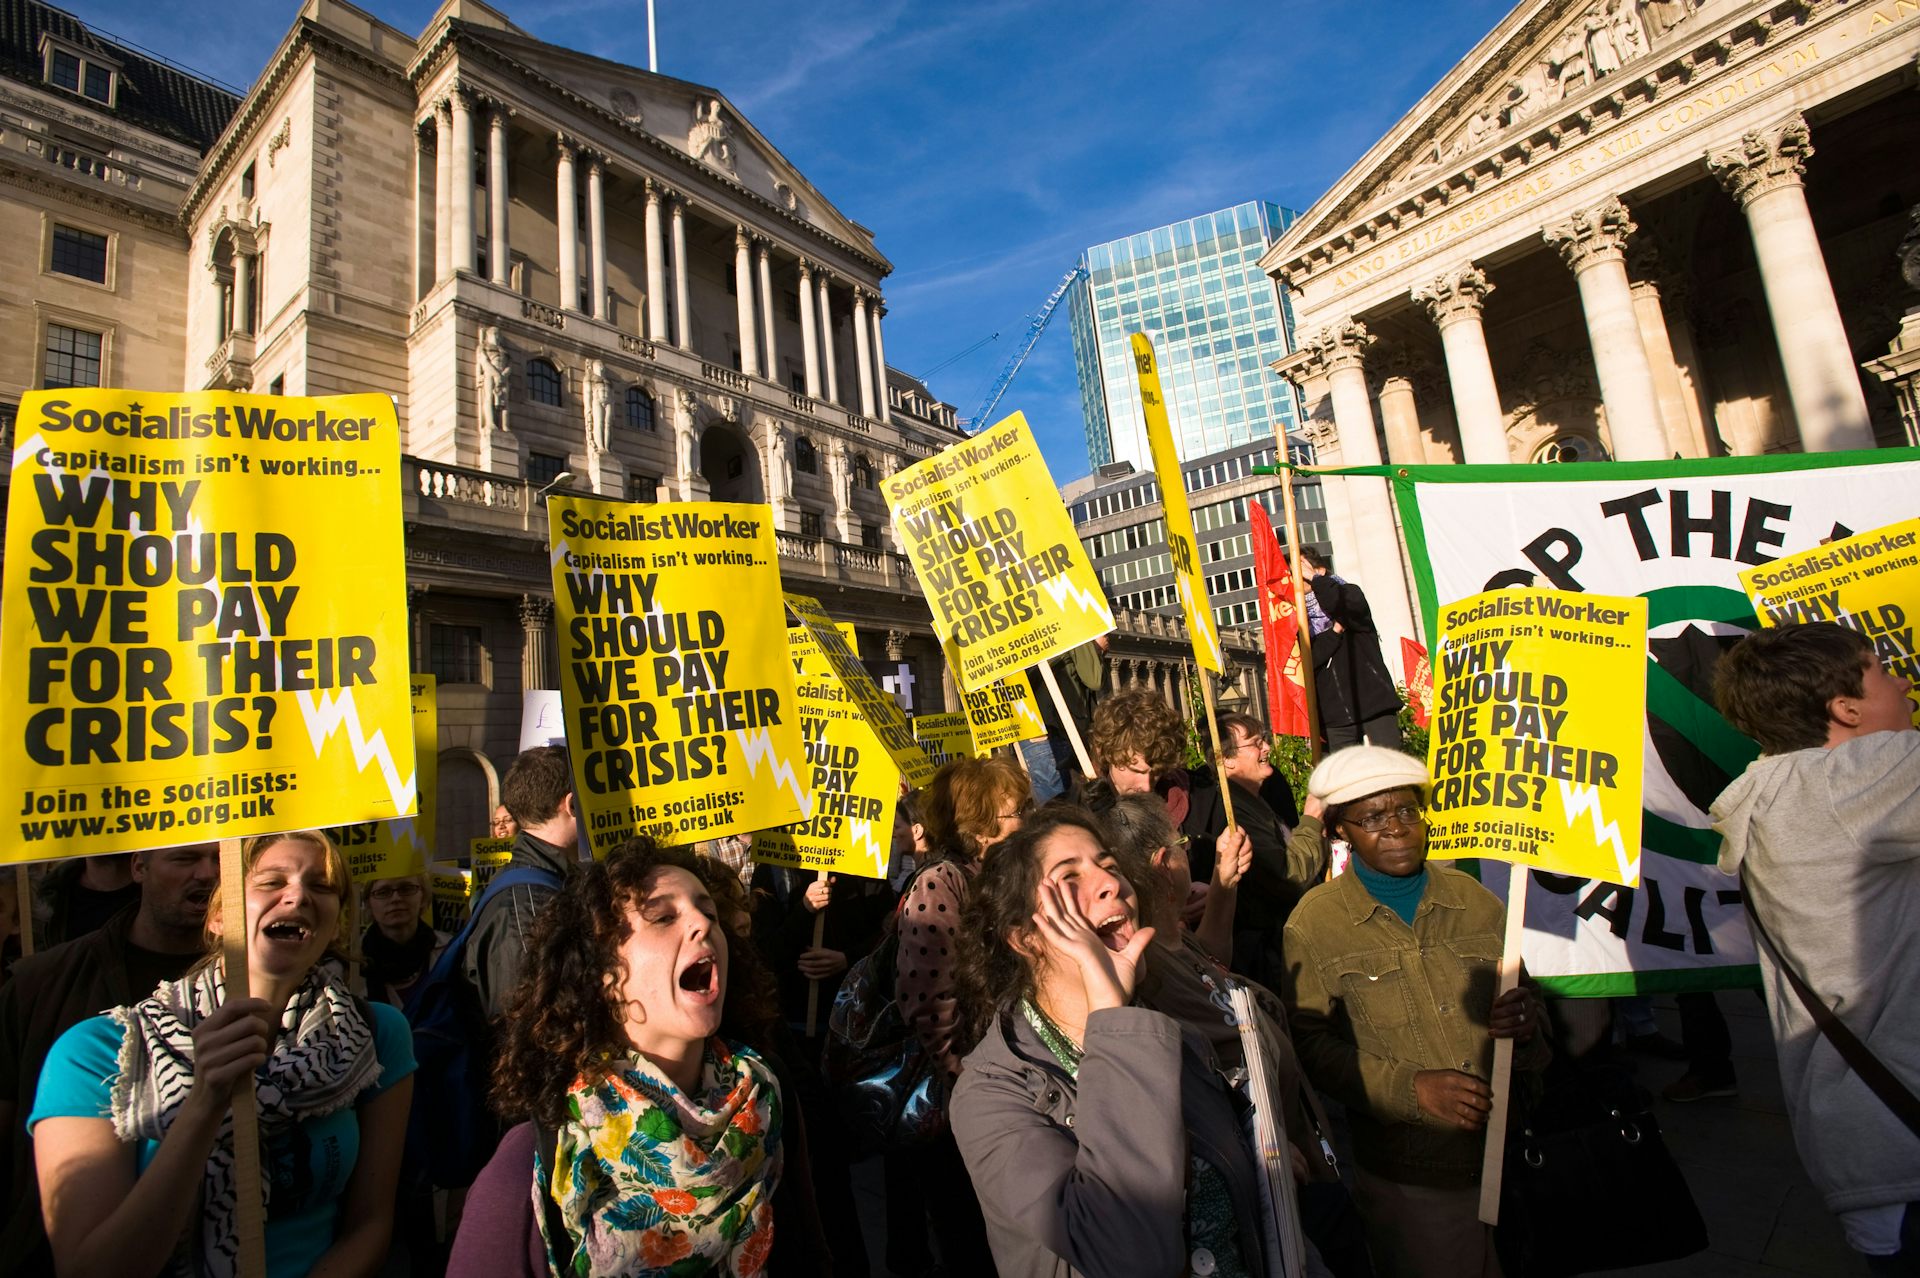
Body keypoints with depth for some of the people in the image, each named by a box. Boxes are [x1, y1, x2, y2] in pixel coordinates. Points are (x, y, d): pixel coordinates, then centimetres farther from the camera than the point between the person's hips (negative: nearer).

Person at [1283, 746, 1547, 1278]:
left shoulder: (1475, 900, 2)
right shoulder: (1314, 923, -11)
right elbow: (1309, 1046, -13)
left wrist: (1525, 1025, -12)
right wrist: (1411, 1088, -22)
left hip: (1507, 1158, 4)